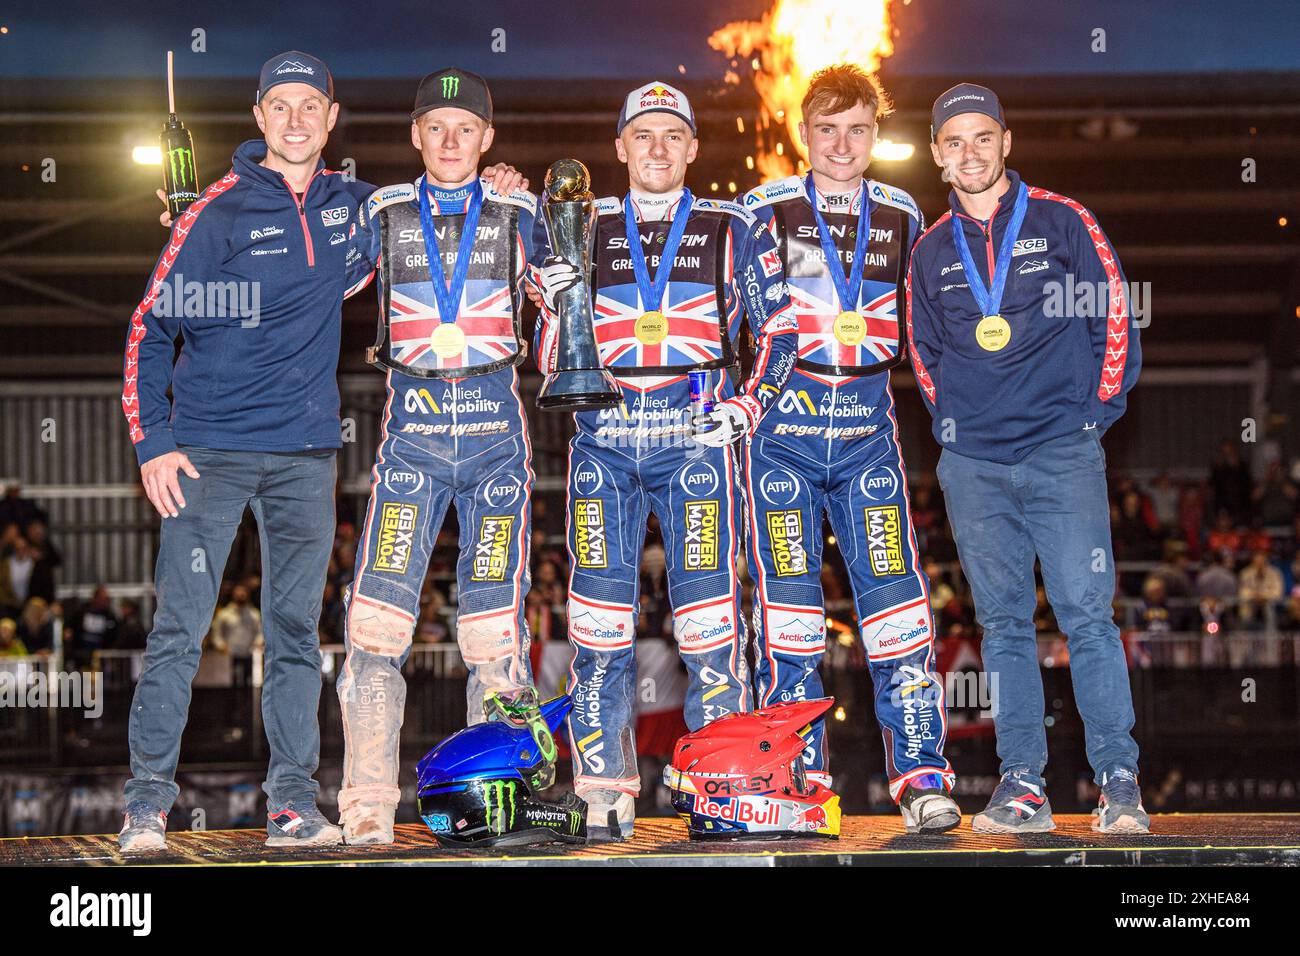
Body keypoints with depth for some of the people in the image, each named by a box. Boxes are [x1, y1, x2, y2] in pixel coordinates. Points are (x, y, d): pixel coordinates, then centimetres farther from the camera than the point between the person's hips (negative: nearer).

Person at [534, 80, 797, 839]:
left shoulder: (732, 230, 10)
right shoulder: (584, 234, 14)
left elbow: (778, 327, 9)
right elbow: (552, 362, 14)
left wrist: (750, 404, -5)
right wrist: (553, 305, -5)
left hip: (698, 435, -2)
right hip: (604, 438, 2)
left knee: (709, 609, -7)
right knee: (599, 620, -2)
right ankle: (604, 794, 3)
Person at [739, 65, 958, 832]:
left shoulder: (901, 217, 11)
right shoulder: (765, 211, 4)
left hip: (868, 426, 2)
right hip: (780, 422, -1)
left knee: (896, 597, -5)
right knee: (789, 600, 0)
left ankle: (922, 774, -1)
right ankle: (800, 778, 6)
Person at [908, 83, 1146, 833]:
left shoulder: (1061, 222, 3)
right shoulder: (931, 251, 12)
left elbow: (1114, 316, 4)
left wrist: (1096, 410, 2)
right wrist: (950, 419, 10)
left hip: (1063, 453, -3)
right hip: (973, 465, 3)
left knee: (1087, 613, -8)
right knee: (1003, 622, 4)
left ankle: (1119, 779, -4)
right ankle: (1023, 784, 6)